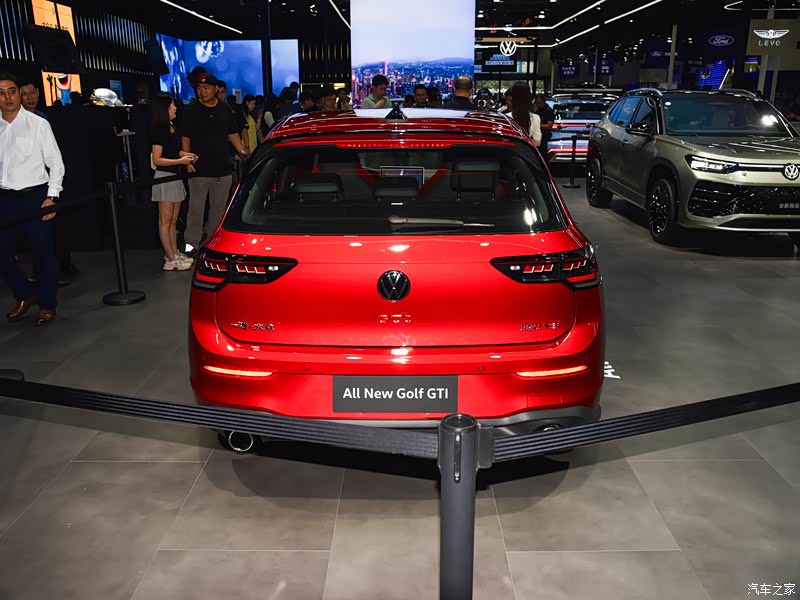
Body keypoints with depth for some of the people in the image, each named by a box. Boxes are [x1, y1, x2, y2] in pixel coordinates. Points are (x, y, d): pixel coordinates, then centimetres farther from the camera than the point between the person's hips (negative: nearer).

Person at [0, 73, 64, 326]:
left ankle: (47, 305, 18)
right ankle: (25, 296, 30)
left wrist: (51, 196, -10)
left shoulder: (38, 124, -3)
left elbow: (56, 162, -2)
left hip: (35, 196, -4)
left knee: (43, 253, 3)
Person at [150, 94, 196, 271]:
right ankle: (171, 259, -1)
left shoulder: (171, 128, 12)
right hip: (164, 177, -9)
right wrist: (180, 161, -21)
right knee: (165, 221, -3)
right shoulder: (159, 131, -14)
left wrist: (186, 155, 8)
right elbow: (157, 160, -17)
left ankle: (174, 253, 21)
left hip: (175, 177, 9)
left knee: (173, 220, 14)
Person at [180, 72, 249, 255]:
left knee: (219, 208, 12)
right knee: (196, 209, -1)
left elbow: (233, 134, 18)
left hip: (223, 169, 4)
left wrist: (241, 151, 4)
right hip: (199, 170, -3)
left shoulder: (225, 110, 11)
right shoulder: (190, 111, 1)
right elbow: (185, 139, -1)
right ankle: (192, 243, 6)